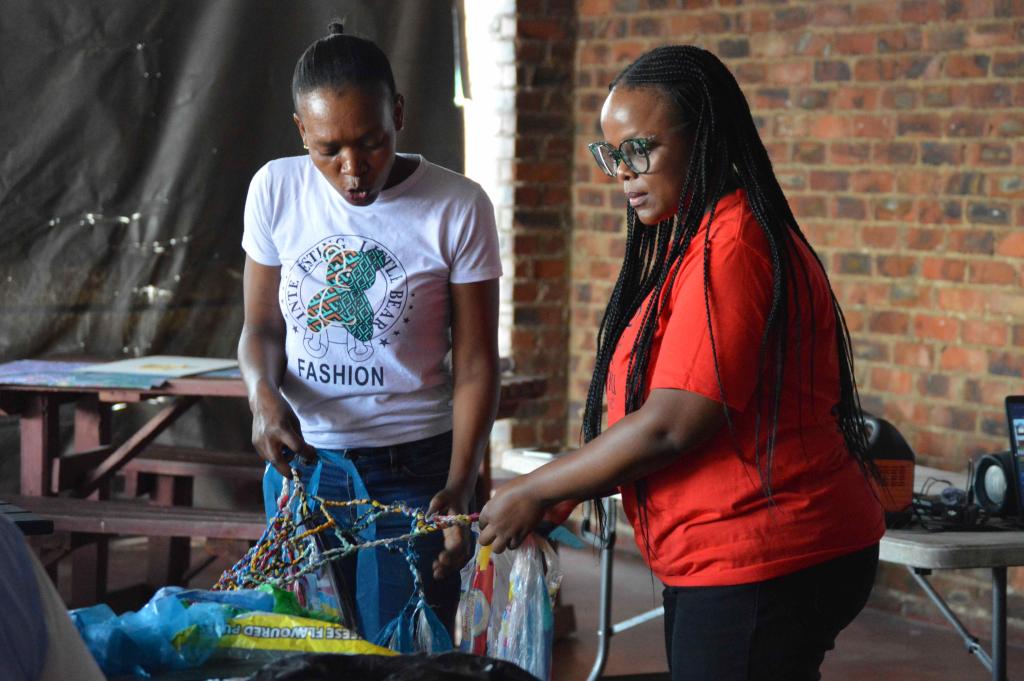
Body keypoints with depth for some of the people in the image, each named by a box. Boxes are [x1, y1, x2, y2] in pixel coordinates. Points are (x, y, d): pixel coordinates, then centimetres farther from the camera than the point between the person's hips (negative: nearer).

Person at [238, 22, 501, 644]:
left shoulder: (459, 208, -9)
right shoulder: (276, 190, -1)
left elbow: (475, 365, -6)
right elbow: (262, 325, 7)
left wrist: (460, 487, -16)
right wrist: (263, 396, -14)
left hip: (414, 469, -3)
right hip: (300, 457, 3)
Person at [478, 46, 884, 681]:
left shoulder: (731, 249, -18)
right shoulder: (688, 241, 16)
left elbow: (670, 426, -21)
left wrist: (534, 492, -10)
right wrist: (565, 494, 8)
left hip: (767, 568, -10)